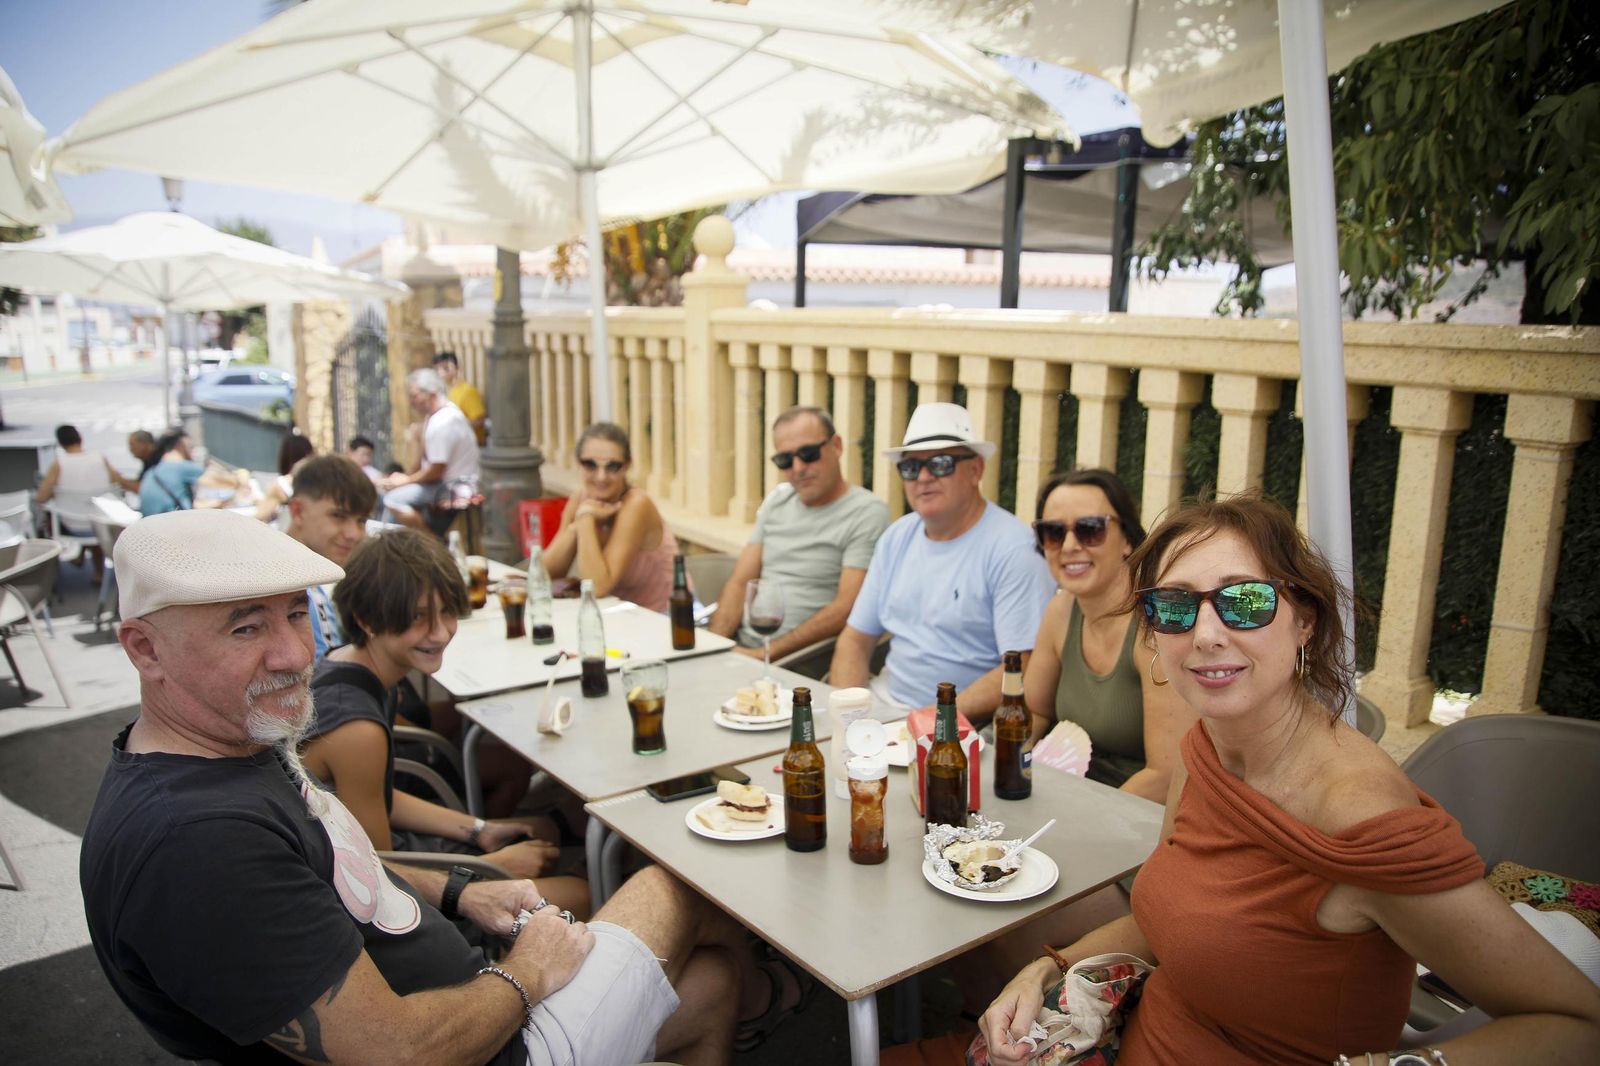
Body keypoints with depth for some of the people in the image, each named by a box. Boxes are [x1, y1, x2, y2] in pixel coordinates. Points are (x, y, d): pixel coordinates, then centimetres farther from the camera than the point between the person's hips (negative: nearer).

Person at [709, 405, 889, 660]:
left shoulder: (867, 513, -7)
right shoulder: (777, 501, 15)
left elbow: (845, 610, -14)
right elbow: (739, 583, 12)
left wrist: (765, 655, -17)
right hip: (738, 647, 6)